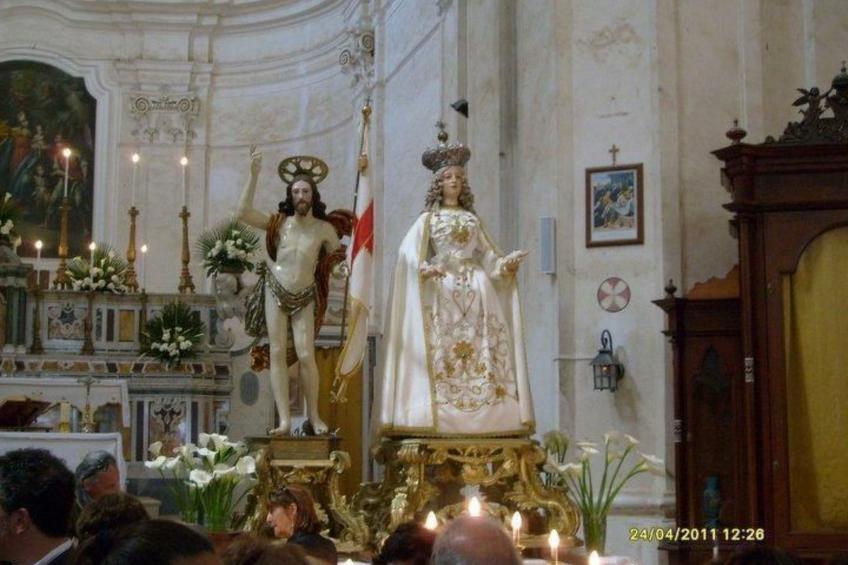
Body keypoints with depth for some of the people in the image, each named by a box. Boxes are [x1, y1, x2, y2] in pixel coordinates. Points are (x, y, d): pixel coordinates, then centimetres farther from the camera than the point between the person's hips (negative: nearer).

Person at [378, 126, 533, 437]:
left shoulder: (472, 219, 21)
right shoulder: (428, 219, 10)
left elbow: (487, 254, 17)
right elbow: (409, 253, -3)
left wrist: (506, 263, -3)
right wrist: (425, 268, -22)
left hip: (476, 290, 4)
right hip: (441, 289, -3)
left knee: (482, 346, -6)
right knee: (442, 349, -12)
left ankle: (484, 417, -8)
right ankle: (440, 418, -15)